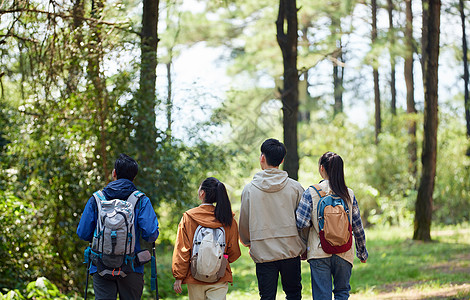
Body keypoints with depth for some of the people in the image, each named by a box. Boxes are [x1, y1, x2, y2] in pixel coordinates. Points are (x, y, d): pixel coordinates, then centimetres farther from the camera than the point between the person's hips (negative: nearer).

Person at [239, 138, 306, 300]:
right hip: (291, 250, 1)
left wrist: (247, 243, 25)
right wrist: (303, 248, 17)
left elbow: (244, 224, 5)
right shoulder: (295, 187, -2)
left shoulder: (249, 188, -4)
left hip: (263, 252, -1)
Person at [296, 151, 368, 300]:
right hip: (344, 253, 2)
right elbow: (358, 227, 5)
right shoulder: (349, 194, 1)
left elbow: (301, 223, -12)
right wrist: (362, 253, 17)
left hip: (319, 254, -2)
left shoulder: (311, 193, -6)